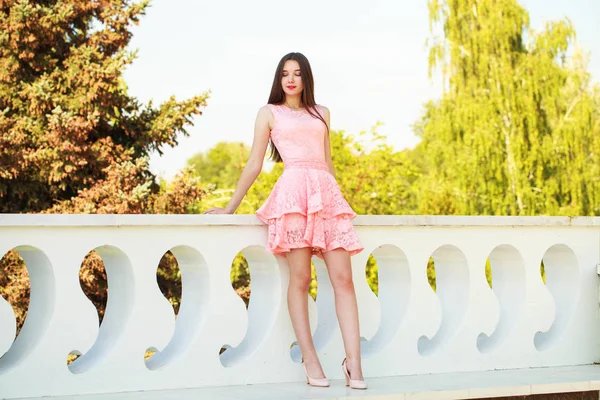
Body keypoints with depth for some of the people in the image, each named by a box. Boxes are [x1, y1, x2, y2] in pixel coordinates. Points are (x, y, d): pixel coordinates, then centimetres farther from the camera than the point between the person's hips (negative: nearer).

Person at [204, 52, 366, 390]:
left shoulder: (322, 113, 24)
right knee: (300, 277, -10)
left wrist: (340, 199, 25)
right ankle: (310, 359, -7)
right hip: (294, 192, -3)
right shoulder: (270, 113, 14)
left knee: (343, 278, -8)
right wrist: (231, 207, 9)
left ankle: (354, 362, -13)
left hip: (328, 194, 3)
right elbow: (254, 165, 13)